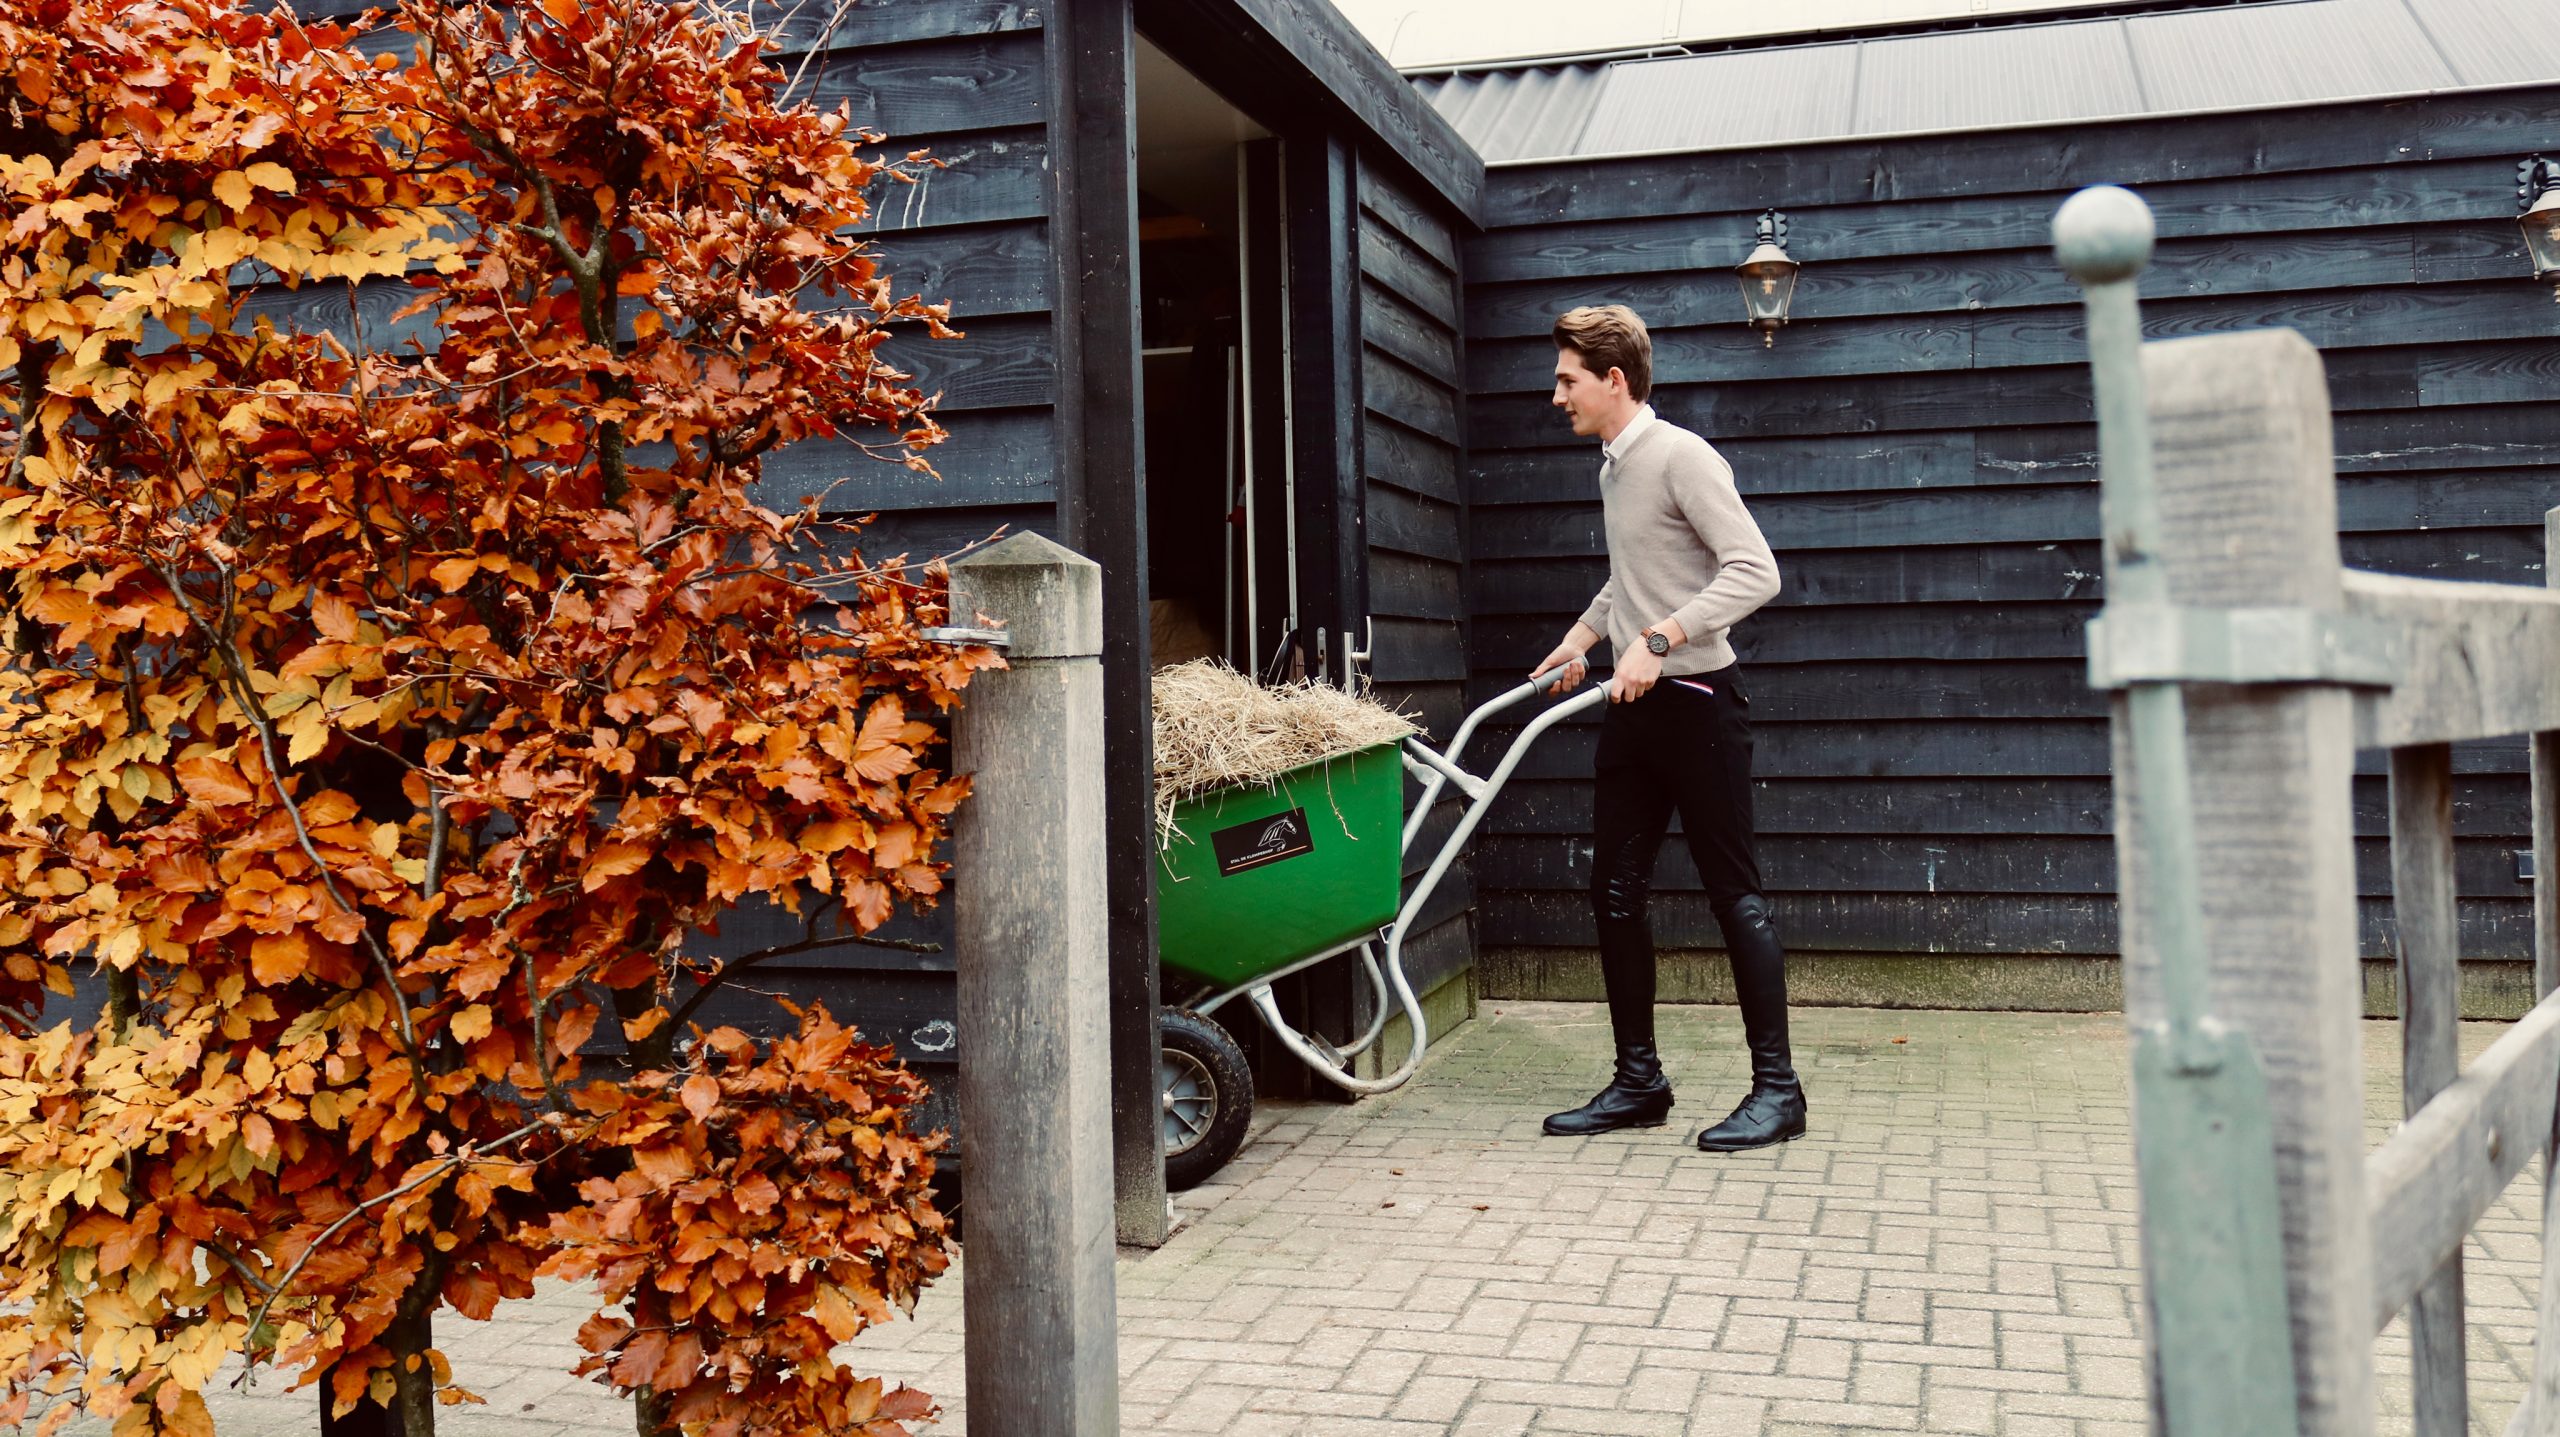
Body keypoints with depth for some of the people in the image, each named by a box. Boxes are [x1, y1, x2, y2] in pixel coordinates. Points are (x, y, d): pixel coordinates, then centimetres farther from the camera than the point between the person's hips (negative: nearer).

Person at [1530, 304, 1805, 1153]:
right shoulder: (1613, 466, 15)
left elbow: (1754, 573, -22)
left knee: (1734, 892, -3)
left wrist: (1659, 639, -28)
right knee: (1615, 893, 7)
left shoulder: (1681, 457, -12)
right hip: (1633, 704, 9)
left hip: (1695, 697, -9)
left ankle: (1776, 1087, 6)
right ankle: (1638, 1081, 17)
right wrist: (1583, 636, 23)